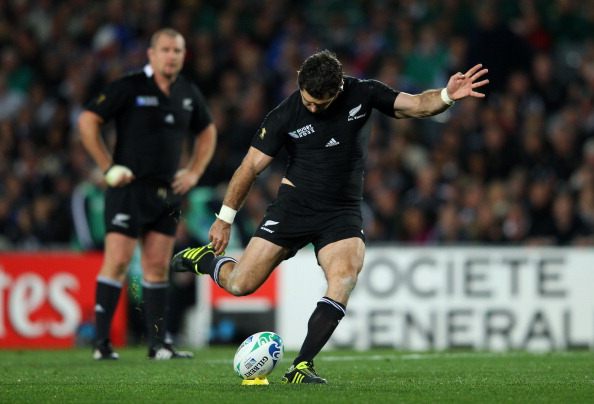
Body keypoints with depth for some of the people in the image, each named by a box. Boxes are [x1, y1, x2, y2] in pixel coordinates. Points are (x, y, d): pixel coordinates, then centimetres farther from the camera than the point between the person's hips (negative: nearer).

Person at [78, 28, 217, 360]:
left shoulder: (189, 94, 10)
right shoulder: (129, 88, -7)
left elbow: (207, 132, 26)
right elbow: (87, 121, -7)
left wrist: (194, 172, 14)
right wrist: (109, 168, -9)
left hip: (168, 192, 5)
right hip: (130, 189, -5)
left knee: (158, 267, 6)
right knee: (118, 261, -9)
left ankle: (158, 343, 8)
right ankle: (102, 342, -6)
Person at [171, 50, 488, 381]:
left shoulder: (362, 94, -5)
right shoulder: (285, 116, -8)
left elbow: (417, 105, -7)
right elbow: (251, 167, -1)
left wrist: (447, 95, -29)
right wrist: (225, 219, 1)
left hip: (343, 212, 1)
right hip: (294, 205, -1)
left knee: (345, 275, -28)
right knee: (241, 285, -6)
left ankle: (302, 367, -25)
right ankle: (205, 258, 30)